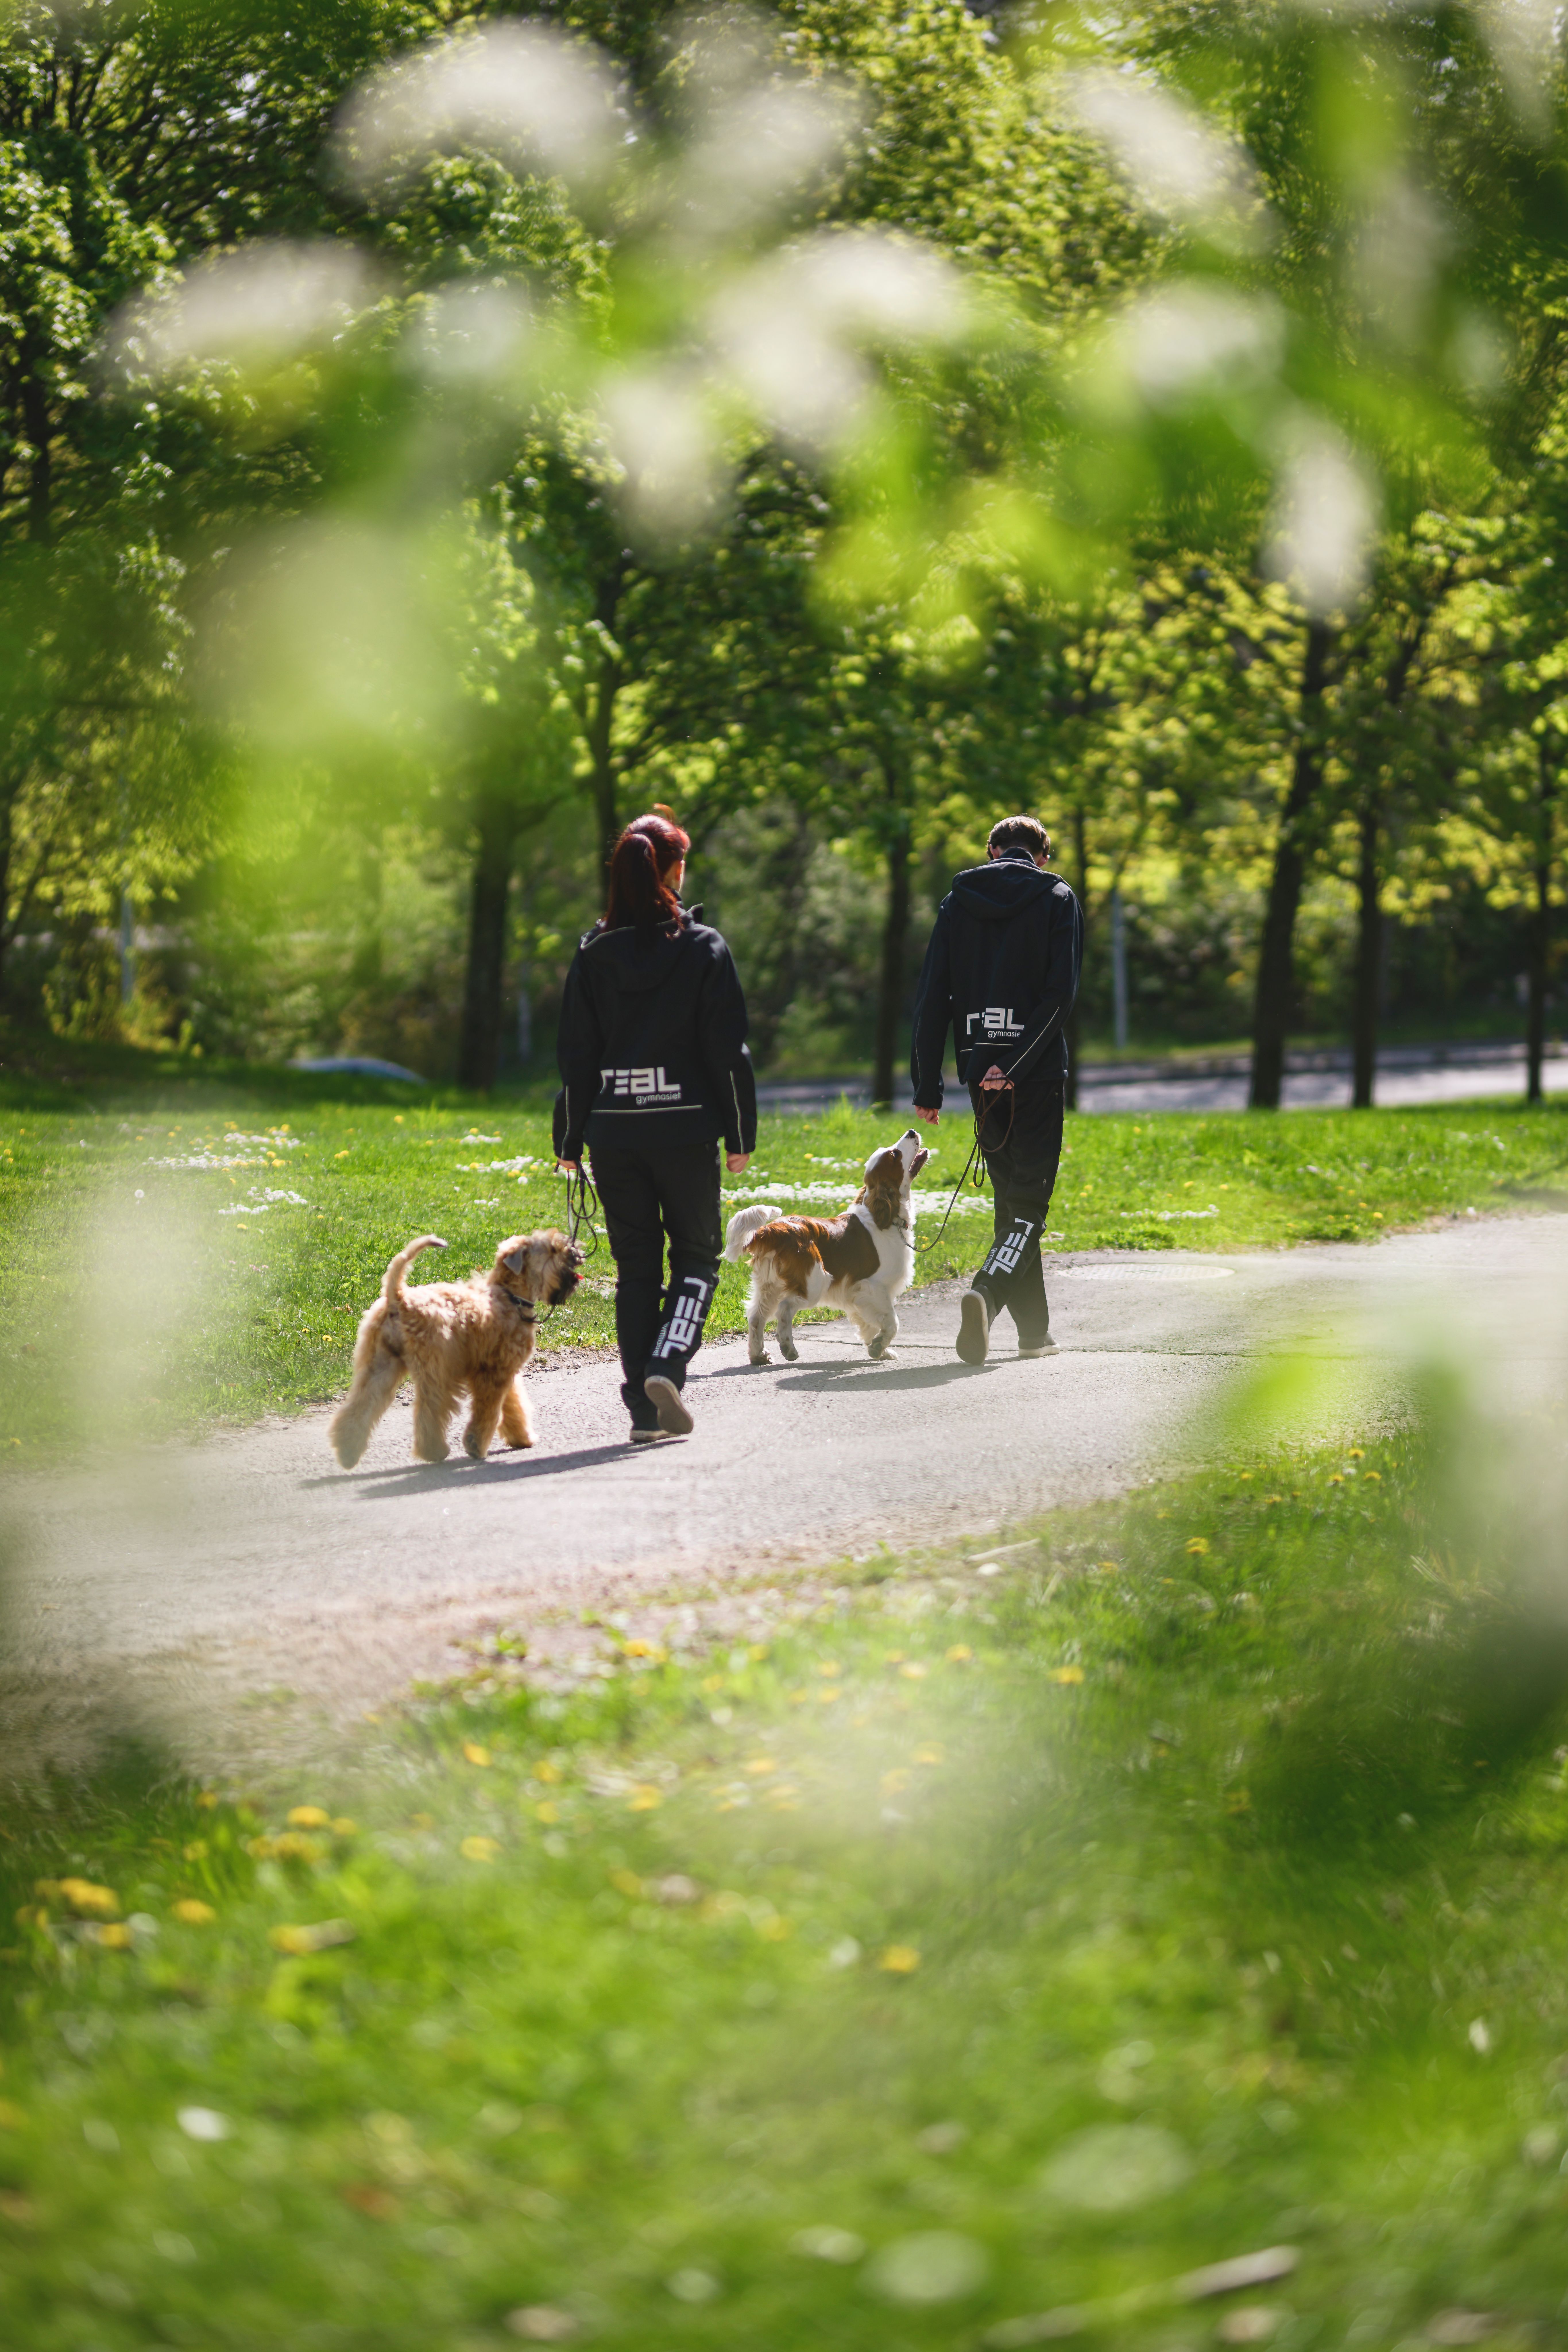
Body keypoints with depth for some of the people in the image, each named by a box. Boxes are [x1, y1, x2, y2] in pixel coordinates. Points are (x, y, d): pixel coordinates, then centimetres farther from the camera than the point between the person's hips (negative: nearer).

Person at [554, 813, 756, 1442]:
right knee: (697, 1254, 10)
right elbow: (728, 1048, -4)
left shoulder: (595, 954, 2)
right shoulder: (703, 949, -4)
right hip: (685, 1128, -2)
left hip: (614, 1131, 2)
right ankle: (668, 1363, -14)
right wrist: (740, 1132, 3)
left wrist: (570, 1141, 10)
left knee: (635, 1266, 9)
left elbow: (576, 1053, 4)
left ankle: (645, 1410, 5)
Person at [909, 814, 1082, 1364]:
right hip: (1037, 1072, -4)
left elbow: (932, 998, 5)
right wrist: (1017, 1065, -14)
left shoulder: (959, 901, 9)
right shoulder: (1057, 900, 1)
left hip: (981, 1070, 4)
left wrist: (927, 1087, 7)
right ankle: (987, 1291, -29)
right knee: (1029, 1204, -3)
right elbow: (1060, 992, -12)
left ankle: (1034, 1330, 16)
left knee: (1011, 1200, 15)